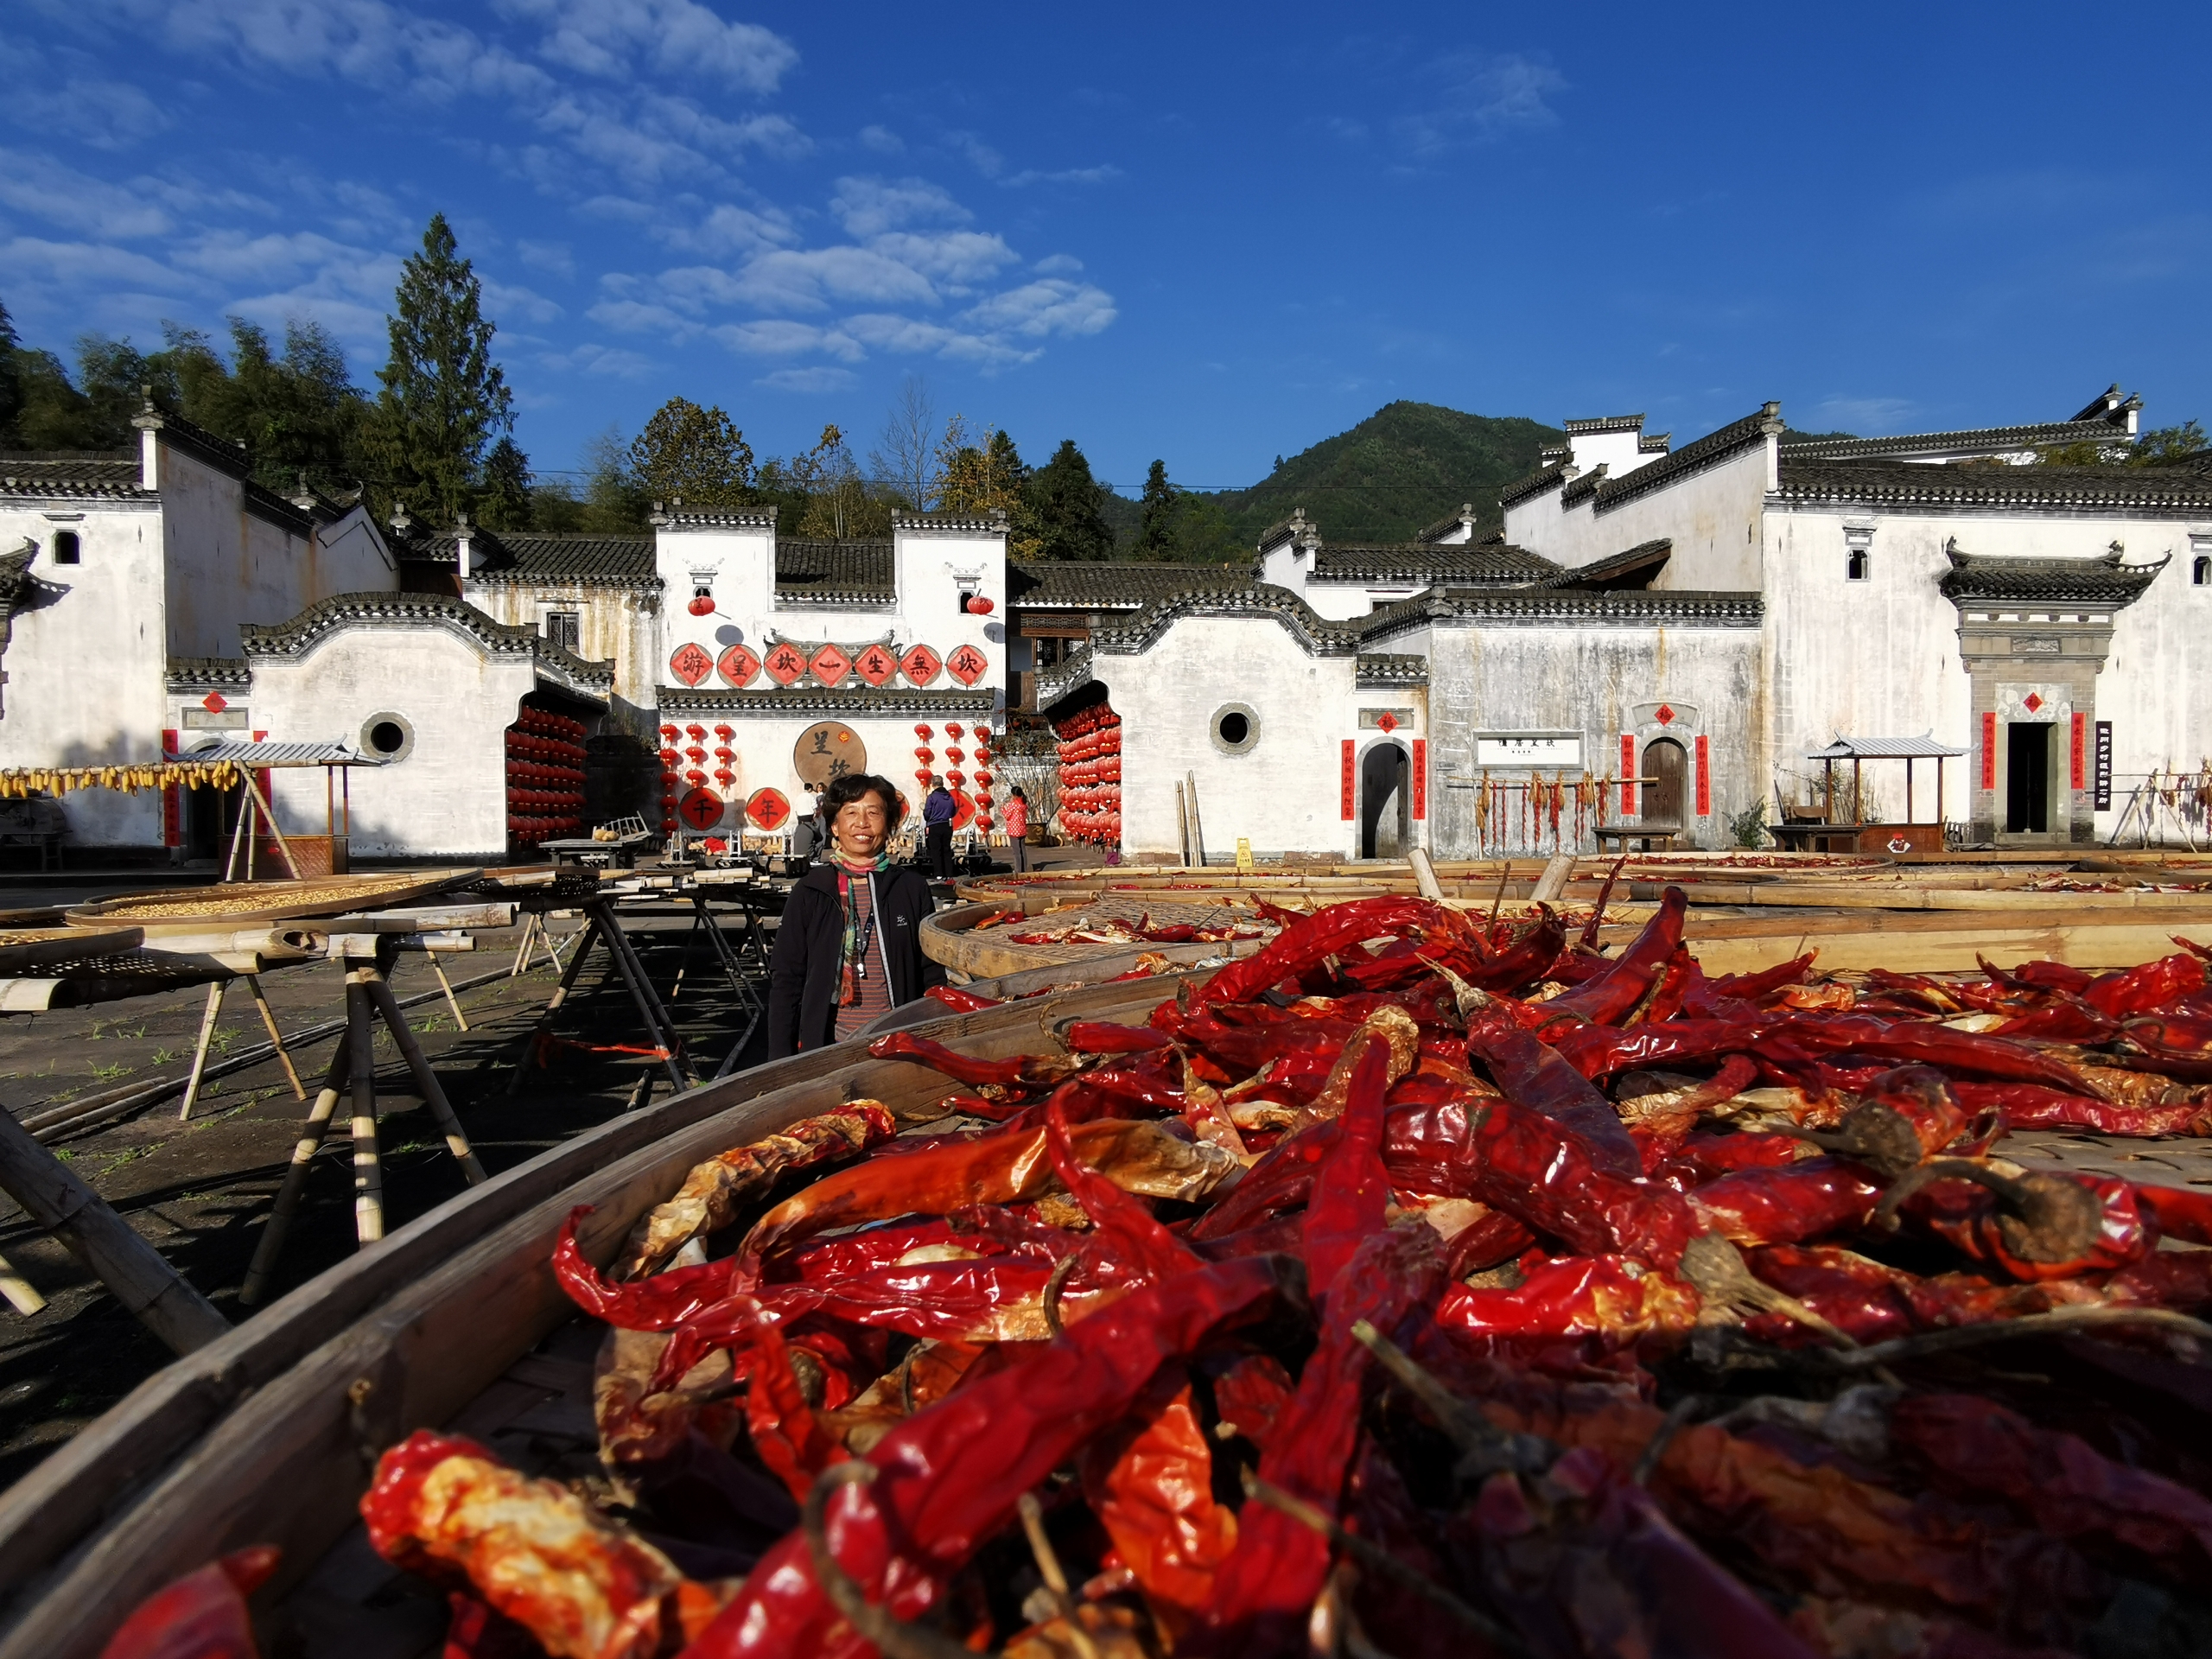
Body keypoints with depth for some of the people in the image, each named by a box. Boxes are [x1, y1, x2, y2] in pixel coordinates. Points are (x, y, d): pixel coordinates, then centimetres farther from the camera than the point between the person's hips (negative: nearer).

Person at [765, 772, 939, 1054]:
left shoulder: (912, 888, 4)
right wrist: (781, 1063, -1)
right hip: (827, 1049, 0)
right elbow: (785, 979, 4)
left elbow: (932, 975, 8)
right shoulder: (809, 893, 2)